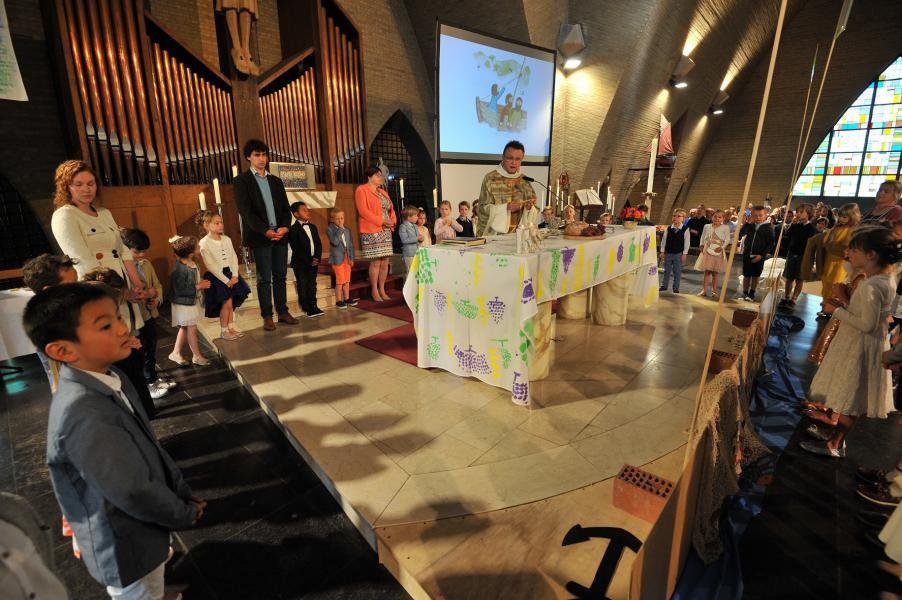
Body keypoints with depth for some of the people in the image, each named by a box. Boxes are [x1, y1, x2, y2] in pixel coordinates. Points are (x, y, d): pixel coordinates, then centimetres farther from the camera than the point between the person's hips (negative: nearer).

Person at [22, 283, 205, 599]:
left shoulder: (110, 377, -7)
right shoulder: (84, 415, -35)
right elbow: (134, 492, -29)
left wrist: (183, 492, 4)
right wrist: (185, 514, -12)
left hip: (142, 527, 7)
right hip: (127, 548, -7)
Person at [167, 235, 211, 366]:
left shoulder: (192, 263, 0)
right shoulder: (179, 269, -27)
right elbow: (179, 290, -26)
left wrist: (201, 283, 3)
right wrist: (199, 286, -22)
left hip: (193, 301, 9)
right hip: (184, 304, -9)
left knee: (185, 328, 19)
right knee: (192, 329, 3)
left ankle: (176, 353, 33)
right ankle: (197, 356, 17)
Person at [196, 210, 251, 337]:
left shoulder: (226, 239, 4)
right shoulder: (204, 243, -12)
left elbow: (234, 257, 3)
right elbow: (210, 266, -15)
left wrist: (234, 275, -9)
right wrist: (226, 280, -16)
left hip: (230, 273, 5)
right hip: (216, 276, -5)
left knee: (230, 303, 10)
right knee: (227, 303, -4)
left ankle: (231, 327, 24)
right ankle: (224, 331, 11)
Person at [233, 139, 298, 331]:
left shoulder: (276, 181, 16)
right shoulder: (242, 180, 1)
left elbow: (285, 208, 12)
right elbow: (245, 211, -8)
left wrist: (284, 227, -7)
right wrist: (266, 231, -17)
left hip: (280, 235, 4)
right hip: (260, 236, -4)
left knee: (280, 276, 8)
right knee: (264, 278, 0)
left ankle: (283, 312, 16)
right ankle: (267, 316, 8)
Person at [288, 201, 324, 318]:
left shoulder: (313, 227, 13)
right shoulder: (293, 230, -8)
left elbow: (319, 244, 10)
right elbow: (297, 249, -14)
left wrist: (317, 258, -6)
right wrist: (309, 261, -15)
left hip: (313, 263, 6)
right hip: (300, 264, -5)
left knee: (312, 285, 10)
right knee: (303, 286, 2)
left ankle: (313, 306, 18)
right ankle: (306, 308, 10)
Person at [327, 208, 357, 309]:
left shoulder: (347, 230, 10)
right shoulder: (330, 230, -6)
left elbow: (350, 245, 12)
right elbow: (335, 242, -23)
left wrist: (351, 258, 6)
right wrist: (340, 229, -19)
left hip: (347, 259, 5)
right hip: (337, 259, -5)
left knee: (347, 280, 11)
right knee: (340, 280, -4)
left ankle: (347, 299, 22)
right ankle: (339, 301, 5)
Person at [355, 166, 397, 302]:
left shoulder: (382, 192, 21)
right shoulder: (361, 190, -4)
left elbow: (391, 209, 22)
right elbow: (363, 211, -15)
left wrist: (392, 221, 0)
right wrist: (381, 221, -17)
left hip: (386, 232, 7)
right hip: (372, 232, -7)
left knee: (385, 262, 6)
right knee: (375, 262, -6)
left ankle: (382, 289, 17)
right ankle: (374, 291, 7)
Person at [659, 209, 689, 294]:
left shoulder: (685, 230, -6)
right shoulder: (668, 228, -1)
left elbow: (687, 242, -4)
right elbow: (663, 240, 4)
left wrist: (684, 254, -7)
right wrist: (662, 251, 3)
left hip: (679, 254, -2)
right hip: (668, 253, 2)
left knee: (677, 271, 5)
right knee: (667, 270, 11)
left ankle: (676, 288, 15)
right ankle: (664, 285, 23)